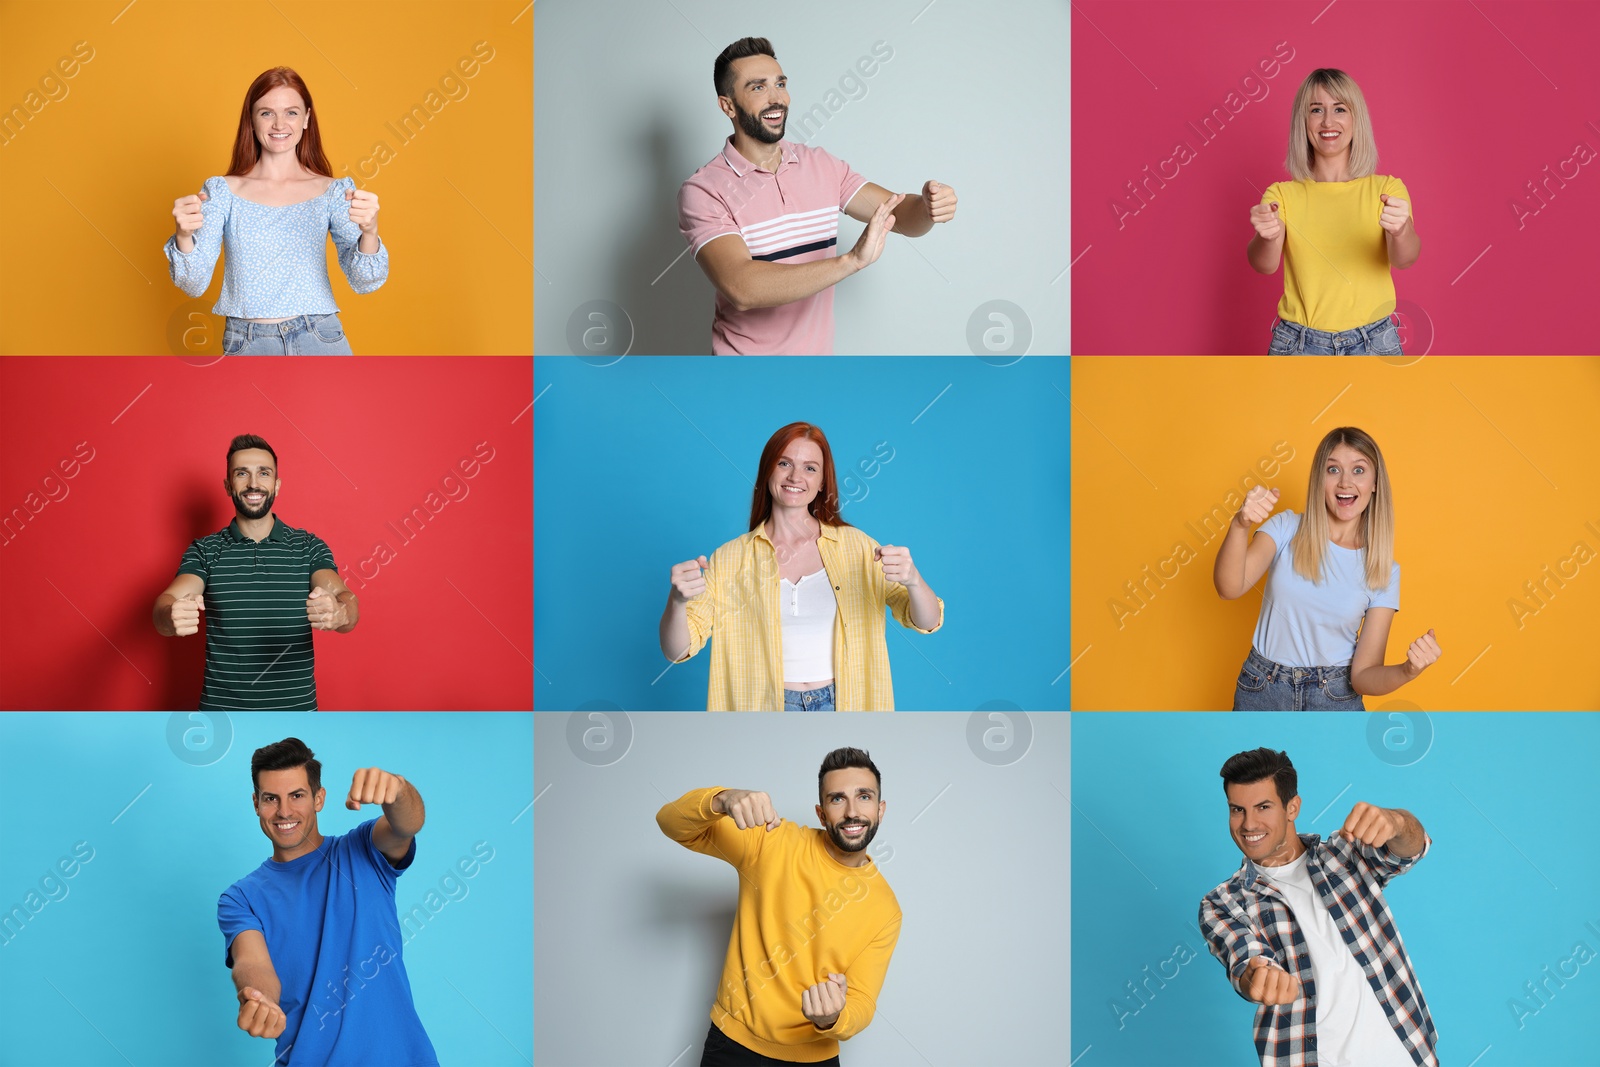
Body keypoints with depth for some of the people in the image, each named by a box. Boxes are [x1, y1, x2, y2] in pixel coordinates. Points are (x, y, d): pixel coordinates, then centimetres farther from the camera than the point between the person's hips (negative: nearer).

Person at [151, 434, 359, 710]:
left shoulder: (310, 548, -1)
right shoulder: (204, 551, 0)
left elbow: (345, 600, -16)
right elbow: (167, 602, -16)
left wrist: (339, 612, -42)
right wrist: (172, 616, -41)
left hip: (295, 708, 0)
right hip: (221, 708, 0)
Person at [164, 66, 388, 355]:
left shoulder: (334, 192, 0)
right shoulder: (221, 191, 0)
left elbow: (364, 281, -9)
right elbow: (194, 283, -5)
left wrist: (369, 232, -31)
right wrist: (184, 236, -27)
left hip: (319, 342, 0)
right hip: (246, 345, 0)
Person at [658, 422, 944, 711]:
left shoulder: (855, 547, 0)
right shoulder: (730, 559, -2)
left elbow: (926, 622, -3)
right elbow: (676, 650, -6)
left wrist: (912, 580, -27)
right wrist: (677, 601, -28)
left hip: (843, 707, 1)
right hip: (767, 709, 0)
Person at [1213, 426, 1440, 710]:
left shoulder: (1384, 571, -4)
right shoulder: (1286, 529, -4)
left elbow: (1363, 676, -8)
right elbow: (1229, 588, -21)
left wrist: (1408, 670, -28)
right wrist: (1240, 525, -38)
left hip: (1335, 698, 0)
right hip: (1262, 692, 0)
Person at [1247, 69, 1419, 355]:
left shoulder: (1386, 189, 1)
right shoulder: (1282, 194, 1)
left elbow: (1404, 259, -16)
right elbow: (1265, 265, -15)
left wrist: (1401, 231, -39)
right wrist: (1267, 237, -39)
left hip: (1374, 343, 0)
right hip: (1299, 343, 0)